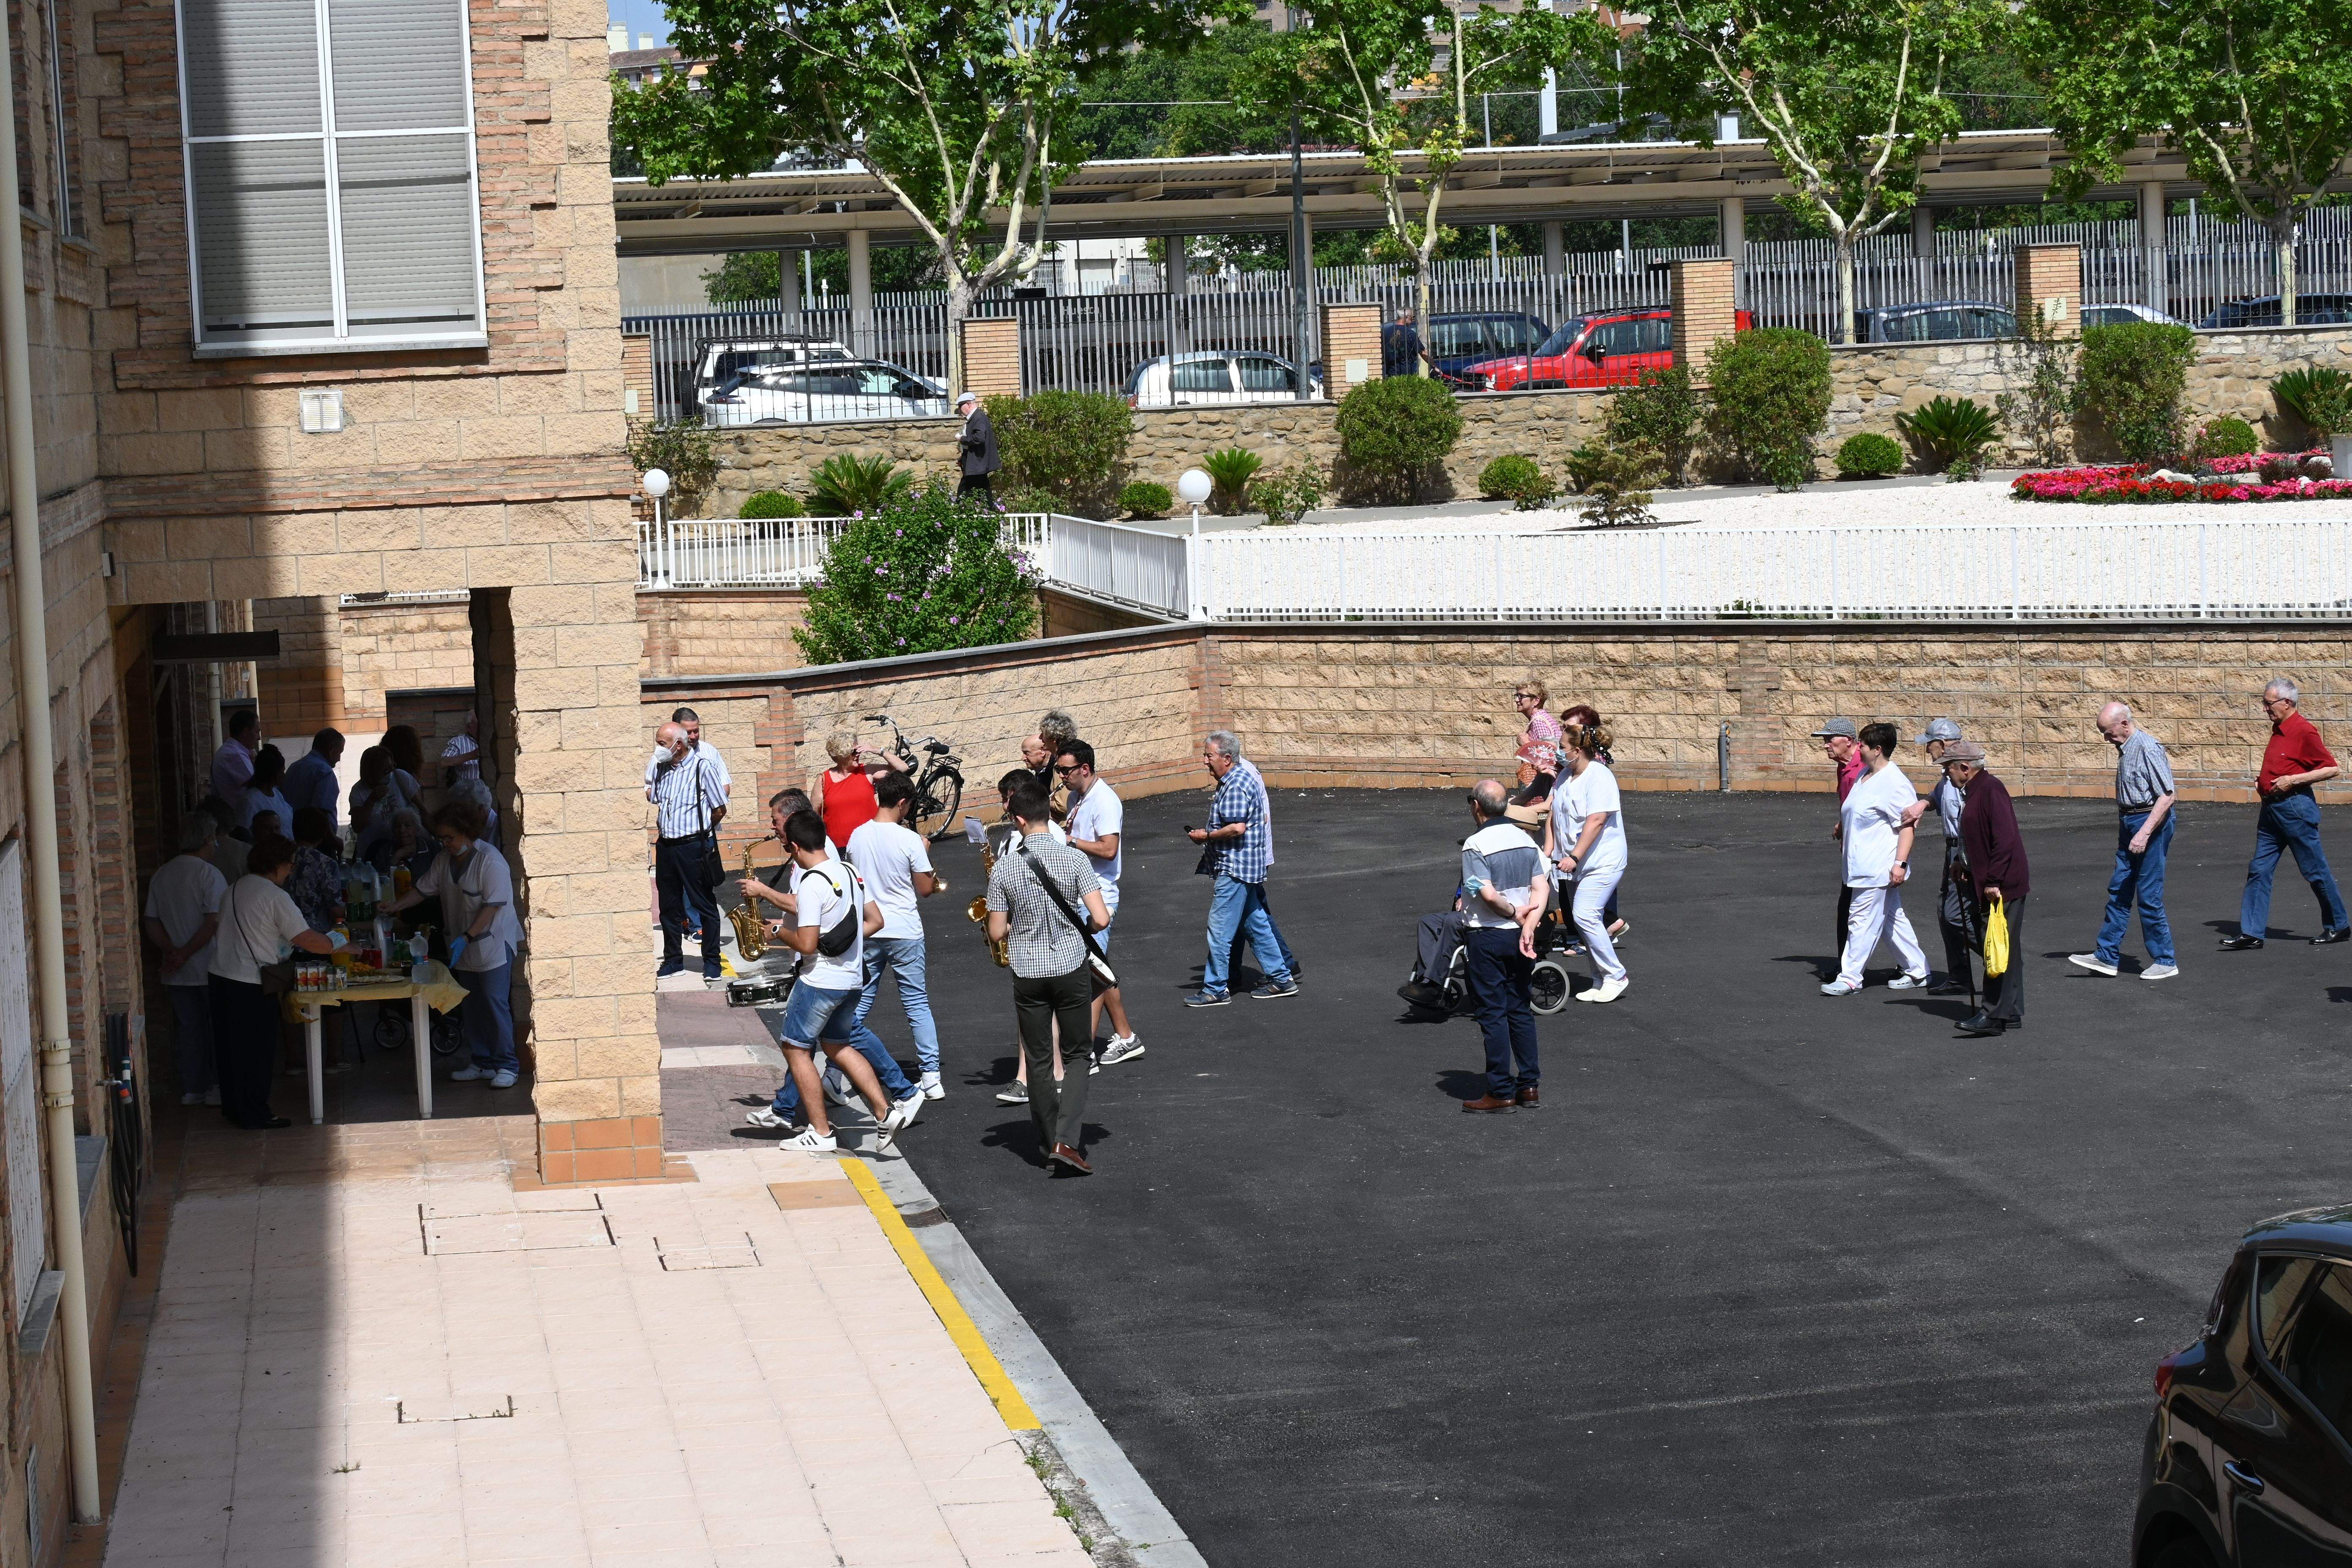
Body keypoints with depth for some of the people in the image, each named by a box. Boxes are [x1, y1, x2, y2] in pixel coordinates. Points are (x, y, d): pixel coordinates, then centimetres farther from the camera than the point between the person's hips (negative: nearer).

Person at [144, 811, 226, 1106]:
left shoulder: (162, 875, 7)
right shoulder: (210, 874, -14)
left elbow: (151, 922, 6)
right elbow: (214, 921, -21)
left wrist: (171, 951, -5)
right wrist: (184, 954, -15)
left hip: (178, 973, 5)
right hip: (209, 970, -5)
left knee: (188, 1029, 12)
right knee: (216, 1027, 6)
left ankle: (191, 1089, 16)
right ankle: (216, 1088, 9)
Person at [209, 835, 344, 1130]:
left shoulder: (234, 891, 12)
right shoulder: (275, 897, -14)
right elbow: (308, 941, -16)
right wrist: (341, 946, -1)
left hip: (221, 977, 8)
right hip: (251, 985, -8)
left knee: (230, 1047, 16)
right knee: (257, 1051, 1)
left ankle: (234, 1108, 26)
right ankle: (255, 1114, 7)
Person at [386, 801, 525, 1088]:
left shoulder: (490, 861, -17)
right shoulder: (444, 860, 7)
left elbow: (492, 906, -19)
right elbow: (423, 890, 14)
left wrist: (466, 938, -23)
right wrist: (396, 906, -1)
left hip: (493, 943, -8)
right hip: (463, 946, 8)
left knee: (495, 1004, -9)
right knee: (472, 1007, 11)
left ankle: (507, 1066, -3)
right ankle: (482, 1063, 18)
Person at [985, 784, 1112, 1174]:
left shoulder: (1005, 867, -8)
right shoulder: (1074, 859, -11)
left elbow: (997, 933, -3)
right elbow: (1101, 919, -14)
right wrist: (1079, 926, 8)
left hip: (1028, 974, 1)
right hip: (1072, 968, -1)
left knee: (1039, 1061, 13)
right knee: (1076, 1056, 10)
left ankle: (1049, 1147, 18)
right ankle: (1068, 1141, -6)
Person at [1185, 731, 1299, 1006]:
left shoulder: (1236, 785, -19)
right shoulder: (1243, 776, 14)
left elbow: (1237, 828, -27)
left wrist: (1206, 836, -13)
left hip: (1235, 868, -11)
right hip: (1248, 867, 11)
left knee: (1219, 929, -5)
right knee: (1256, 923, 15)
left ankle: (1215, 990, 0)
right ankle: (1281, 979, 20)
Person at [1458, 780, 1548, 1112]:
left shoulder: (1476, 845, -15)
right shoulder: (1525, 839, 5)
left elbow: (1489, 895, -22)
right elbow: (1542, 889, -2)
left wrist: (1514, 912, -5)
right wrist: (1528, 925, -10)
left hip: (1487, 937, -6)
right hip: (1518, 935, 6)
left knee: (1493, 1013, 0)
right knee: (1520, 1009, 14)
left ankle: (1501, 1092, 3)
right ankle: (1529, 1085, 15)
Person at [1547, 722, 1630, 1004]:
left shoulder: (1599, 777, -16)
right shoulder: (1566, 777, 11)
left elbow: (1596, 821, -23)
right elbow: (1554, 814, 14)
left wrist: (1574, 857, -24)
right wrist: (1549, 850, 2)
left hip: (1602, 862, -9)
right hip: (1577, 863, 9)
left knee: (1585, 916, -17)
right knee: (1589, 920, 10)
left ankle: (1616, 975, -6)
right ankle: (1601, 981, 18)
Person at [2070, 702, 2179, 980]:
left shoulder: (2148, 749, -18)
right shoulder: (2125, 748, 11)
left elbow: (2168, 796, -22)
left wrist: (2144, 833, -25)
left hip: (2151, 821, -10)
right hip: (2129, 822, 10)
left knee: (2149, 895, -4)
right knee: (2118, 891, 11)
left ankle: (2165, 961, 6)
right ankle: (2107, 957, 16)